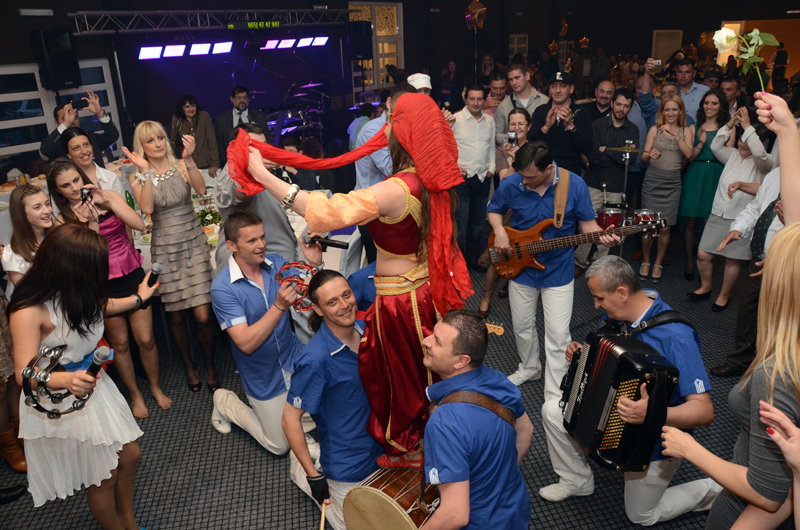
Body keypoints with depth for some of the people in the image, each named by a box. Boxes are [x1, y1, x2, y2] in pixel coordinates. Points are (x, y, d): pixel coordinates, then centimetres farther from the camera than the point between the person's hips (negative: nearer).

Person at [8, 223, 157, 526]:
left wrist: (138, 298, 33)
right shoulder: (29, 311, -29)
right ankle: (115, 525, 35)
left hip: (92, 385, 8)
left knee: (129, 455, 16)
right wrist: (66, 380, -47)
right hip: (60, 404, -8)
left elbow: (100, 307, 20)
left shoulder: (76, 296, -4)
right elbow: (24, 374, -28)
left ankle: (128, 520, 39)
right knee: (104, 477, 8)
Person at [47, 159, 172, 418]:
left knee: (145, 339, 4)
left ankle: (156, 387, 28)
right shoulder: (63, 220, -4)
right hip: (103, 285, 0)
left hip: (133, 276, 1)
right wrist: (92, 223, -24)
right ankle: (135, 394, 32)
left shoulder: (108, 196, -2)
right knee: (119, 343, 12)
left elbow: (140, 225, -16)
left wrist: (107, 201, -21)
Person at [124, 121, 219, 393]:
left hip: (193, 243, -1)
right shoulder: (137, 177, 2)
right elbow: (146, 208, -16)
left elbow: (201, 189, -17)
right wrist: (146, 171, -18)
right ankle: (189, 366, 32)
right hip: (165, 249, 1)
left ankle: (210, 366, 19)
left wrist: (188, 159, -26)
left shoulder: (181, 167, 2)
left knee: (202, 315, -5)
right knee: (176, 317, 9)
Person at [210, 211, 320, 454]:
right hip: (264, 377, -4)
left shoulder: (277, 263, -8)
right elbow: (246, 343, -29)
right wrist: (279, 306, -39)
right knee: (280, 445, 10)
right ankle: (226, 402, 29)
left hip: (294, 358, 4)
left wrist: (314, 265, -22)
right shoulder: (222, 288, -23)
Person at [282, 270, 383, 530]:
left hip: (381, 448, 6)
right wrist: (313, 477, -17)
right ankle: (301, 466, 26)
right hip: (349, 465, -6)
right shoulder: (315, 360, -31)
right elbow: (289, 419, -21)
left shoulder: (366, 329, -9)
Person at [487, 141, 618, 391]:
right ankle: (529, 368, 45)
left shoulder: (575, 185, -15)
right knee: (522, 326, 17)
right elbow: (494, 210, 7)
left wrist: (602, 237, -26)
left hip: (558, 270, -2)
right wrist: (499, 232, -13)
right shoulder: (510, 184, -12)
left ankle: (554, 395, 14)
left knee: (558, 335, -1)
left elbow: (587, 222, -5)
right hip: (520, 267, 2)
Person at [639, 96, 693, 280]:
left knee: (665, 227, -1)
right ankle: (645, 262, 18)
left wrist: (675, 135, -17)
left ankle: (658, 264, 16)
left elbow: (689, 154, -8)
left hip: (672, 183, 1)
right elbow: (643, 158, 2)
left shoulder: (686, 131, 8)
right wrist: (650, 154, -21)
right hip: (652, 181, 0)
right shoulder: (655, 130, 5)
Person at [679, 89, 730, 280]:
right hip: (695, 176, 1)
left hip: (716, 177, -1)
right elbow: (689, 157, 5)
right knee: (691, 222, 2)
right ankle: (690, 262, 14)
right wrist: (700, 143, -10)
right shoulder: (694, 128, 10)